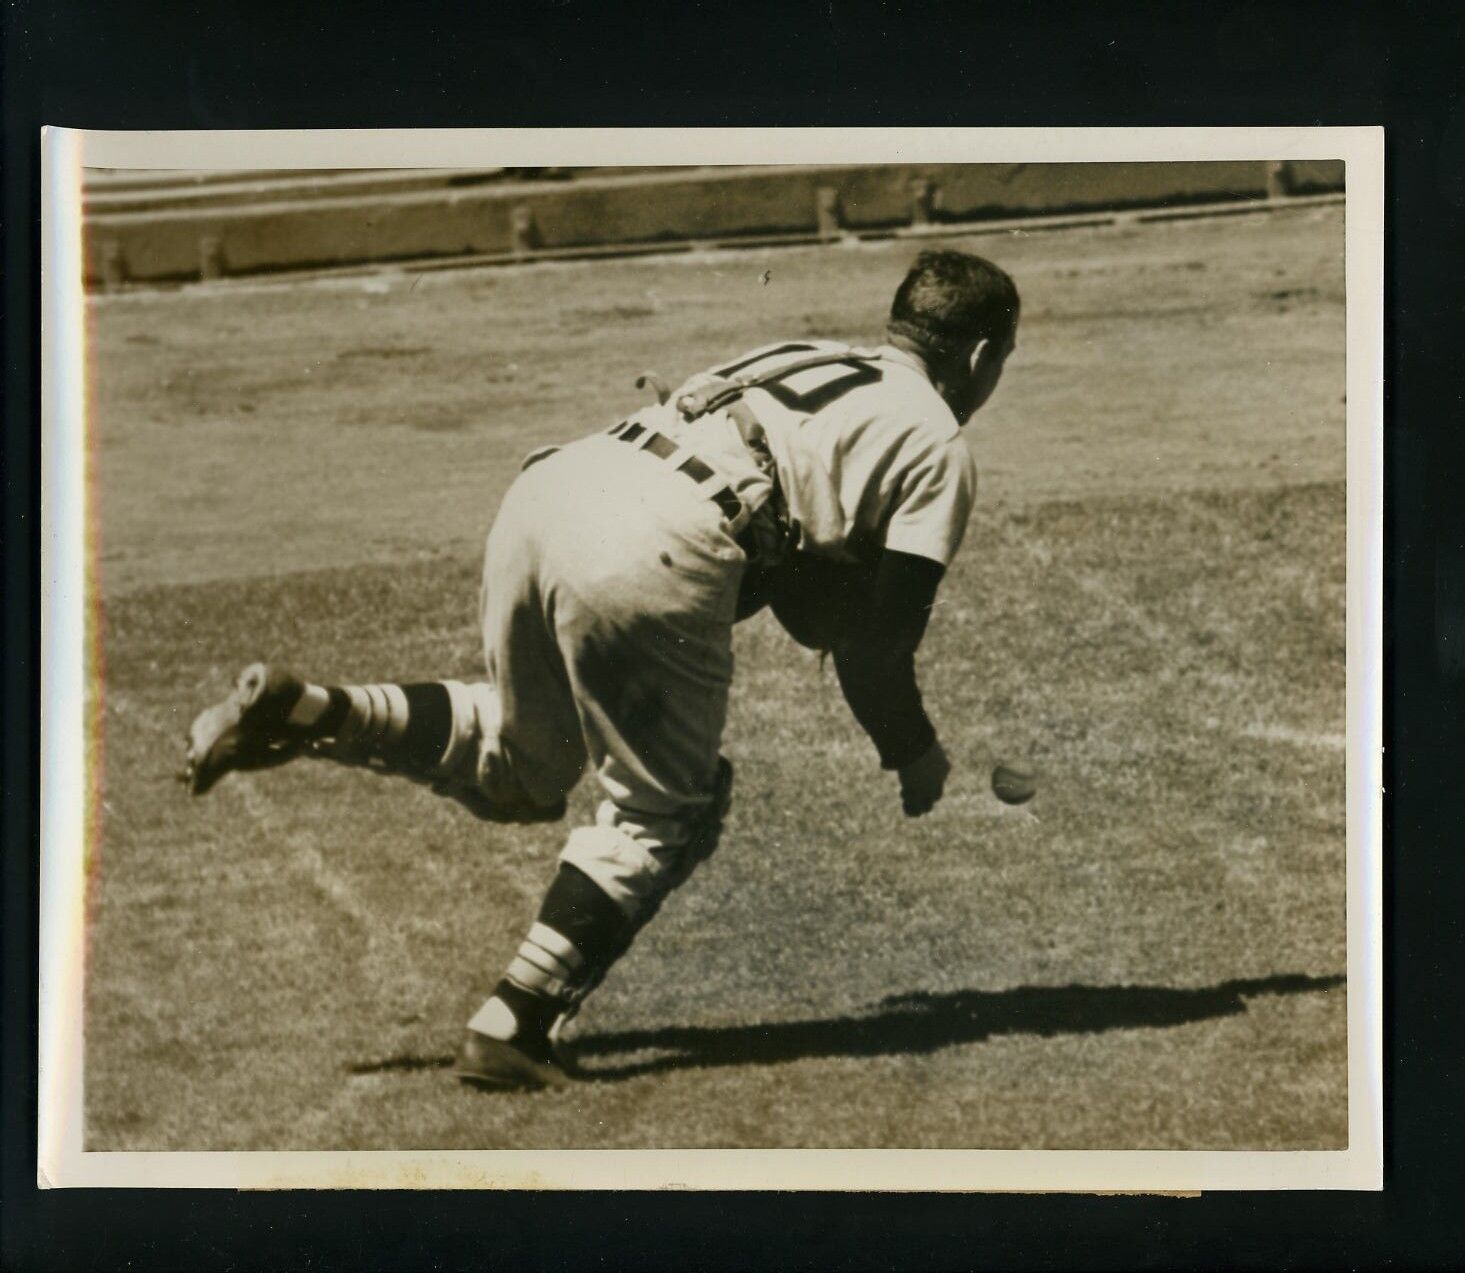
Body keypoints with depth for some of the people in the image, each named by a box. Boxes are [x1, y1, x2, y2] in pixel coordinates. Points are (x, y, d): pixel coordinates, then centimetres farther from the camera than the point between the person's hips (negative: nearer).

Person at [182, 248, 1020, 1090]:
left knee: (520, 770, 27)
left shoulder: (810, 360, 34)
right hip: (653, 551, -7)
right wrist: (917, 757, 25)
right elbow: (879, 645, 10)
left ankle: (302, 711, 8)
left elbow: (819, 605, 36)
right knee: (663, 813, 11)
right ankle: (513, 1031, 1)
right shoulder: (942, 449, 12)